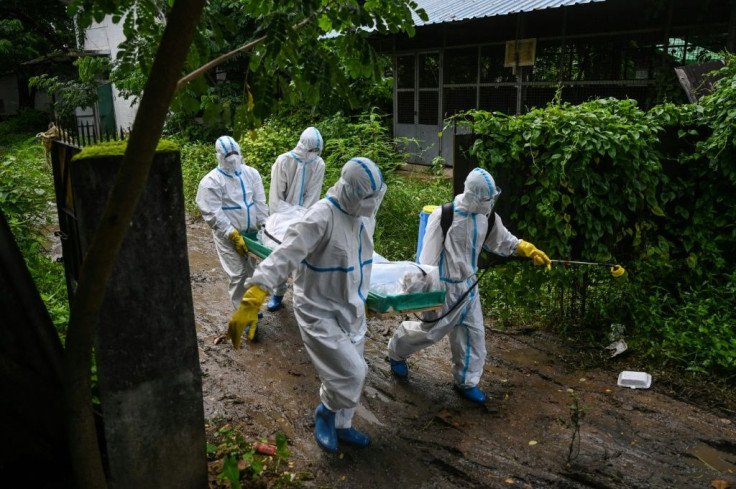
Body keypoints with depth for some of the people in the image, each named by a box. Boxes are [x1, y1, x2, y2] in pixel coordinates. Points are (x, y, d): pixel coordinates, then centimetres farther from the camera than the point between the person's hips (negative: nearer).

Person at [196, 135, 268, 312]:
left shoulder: (251, 173, 2)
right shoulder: (211, 181, -13)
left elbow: (260, 202, 6)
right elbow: (213, 214, -17)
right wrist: (234, 235, -21)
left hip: (251, 232, 5)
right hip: (228, 236, -5)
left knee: (250, 271, 15)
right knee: (238, 274, -6)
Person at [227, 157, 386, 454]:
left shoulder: (365, 215, -1)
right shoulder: (322, 216, -27)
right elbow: (285, 255, -36)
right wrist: (253, 298, -46)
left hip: (351, 310, 8)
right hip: (320, 312, -8)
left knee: (353, 375, 18)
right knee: (350, 374, -8)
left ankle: (340, 426, 42)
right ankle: (326, 412, 23)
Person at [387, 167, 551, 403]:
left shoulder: (486, 216, -3)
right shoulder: (444, 216, -24)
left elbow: (502, 241, 14)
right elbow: (429, 258, -20)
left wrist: (531, 251, 5)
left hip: (468, 285, 6)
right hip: (444, 286, -6)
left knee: (474, 332, 10)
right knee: (431, 330, 8)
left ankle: (466, 381, 28)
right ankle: (396, 351, 38)